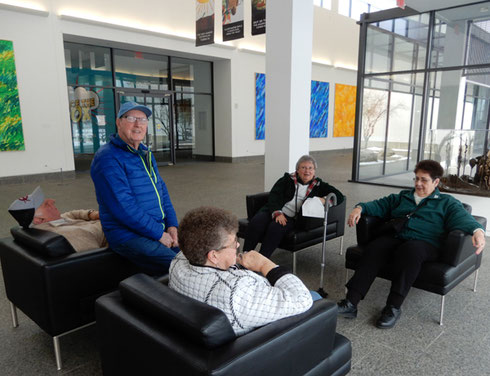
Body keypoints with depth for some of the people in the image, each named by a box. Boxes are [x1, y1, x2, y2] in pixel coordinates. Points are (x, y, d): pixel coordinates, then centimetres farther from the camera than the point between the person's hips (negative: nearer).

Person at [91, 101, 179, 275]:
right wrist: (159, 234, -16)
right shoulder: (107, 158, -13)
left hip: (160, 228, 9)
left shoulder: (145, 153, 16)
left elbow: (161, 190, 17)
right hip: (129, 235, -8)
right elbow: (123, 207, -20)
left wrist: (172, 225, 2)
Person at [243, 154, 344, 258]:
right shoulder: (288, 179, 14)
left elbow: (339, 196, 12)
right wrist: (277, 213, -18)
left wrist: (324, 200, -9)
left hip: (292, 218, -1)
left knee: (275, 228, -33)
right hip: (274, 211, 1)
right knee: (256, 222, -29)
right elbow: (274, 195, 0)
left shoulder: (318, 185, 16)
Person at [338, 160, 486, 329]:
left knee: (409, 251, -40)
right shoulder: (403, 197, 30)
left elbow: (462, 218, 1)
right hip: (394, 237, 3)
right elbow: (380, 205, 22)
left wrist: (477, 231, -22)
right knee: (373, 248, -30)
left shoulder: (447, 202, 19)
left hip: (424, 242, -3)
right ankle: (351, 303, -35)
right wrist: (360, 208, 2)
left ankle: (394, 307, -34)